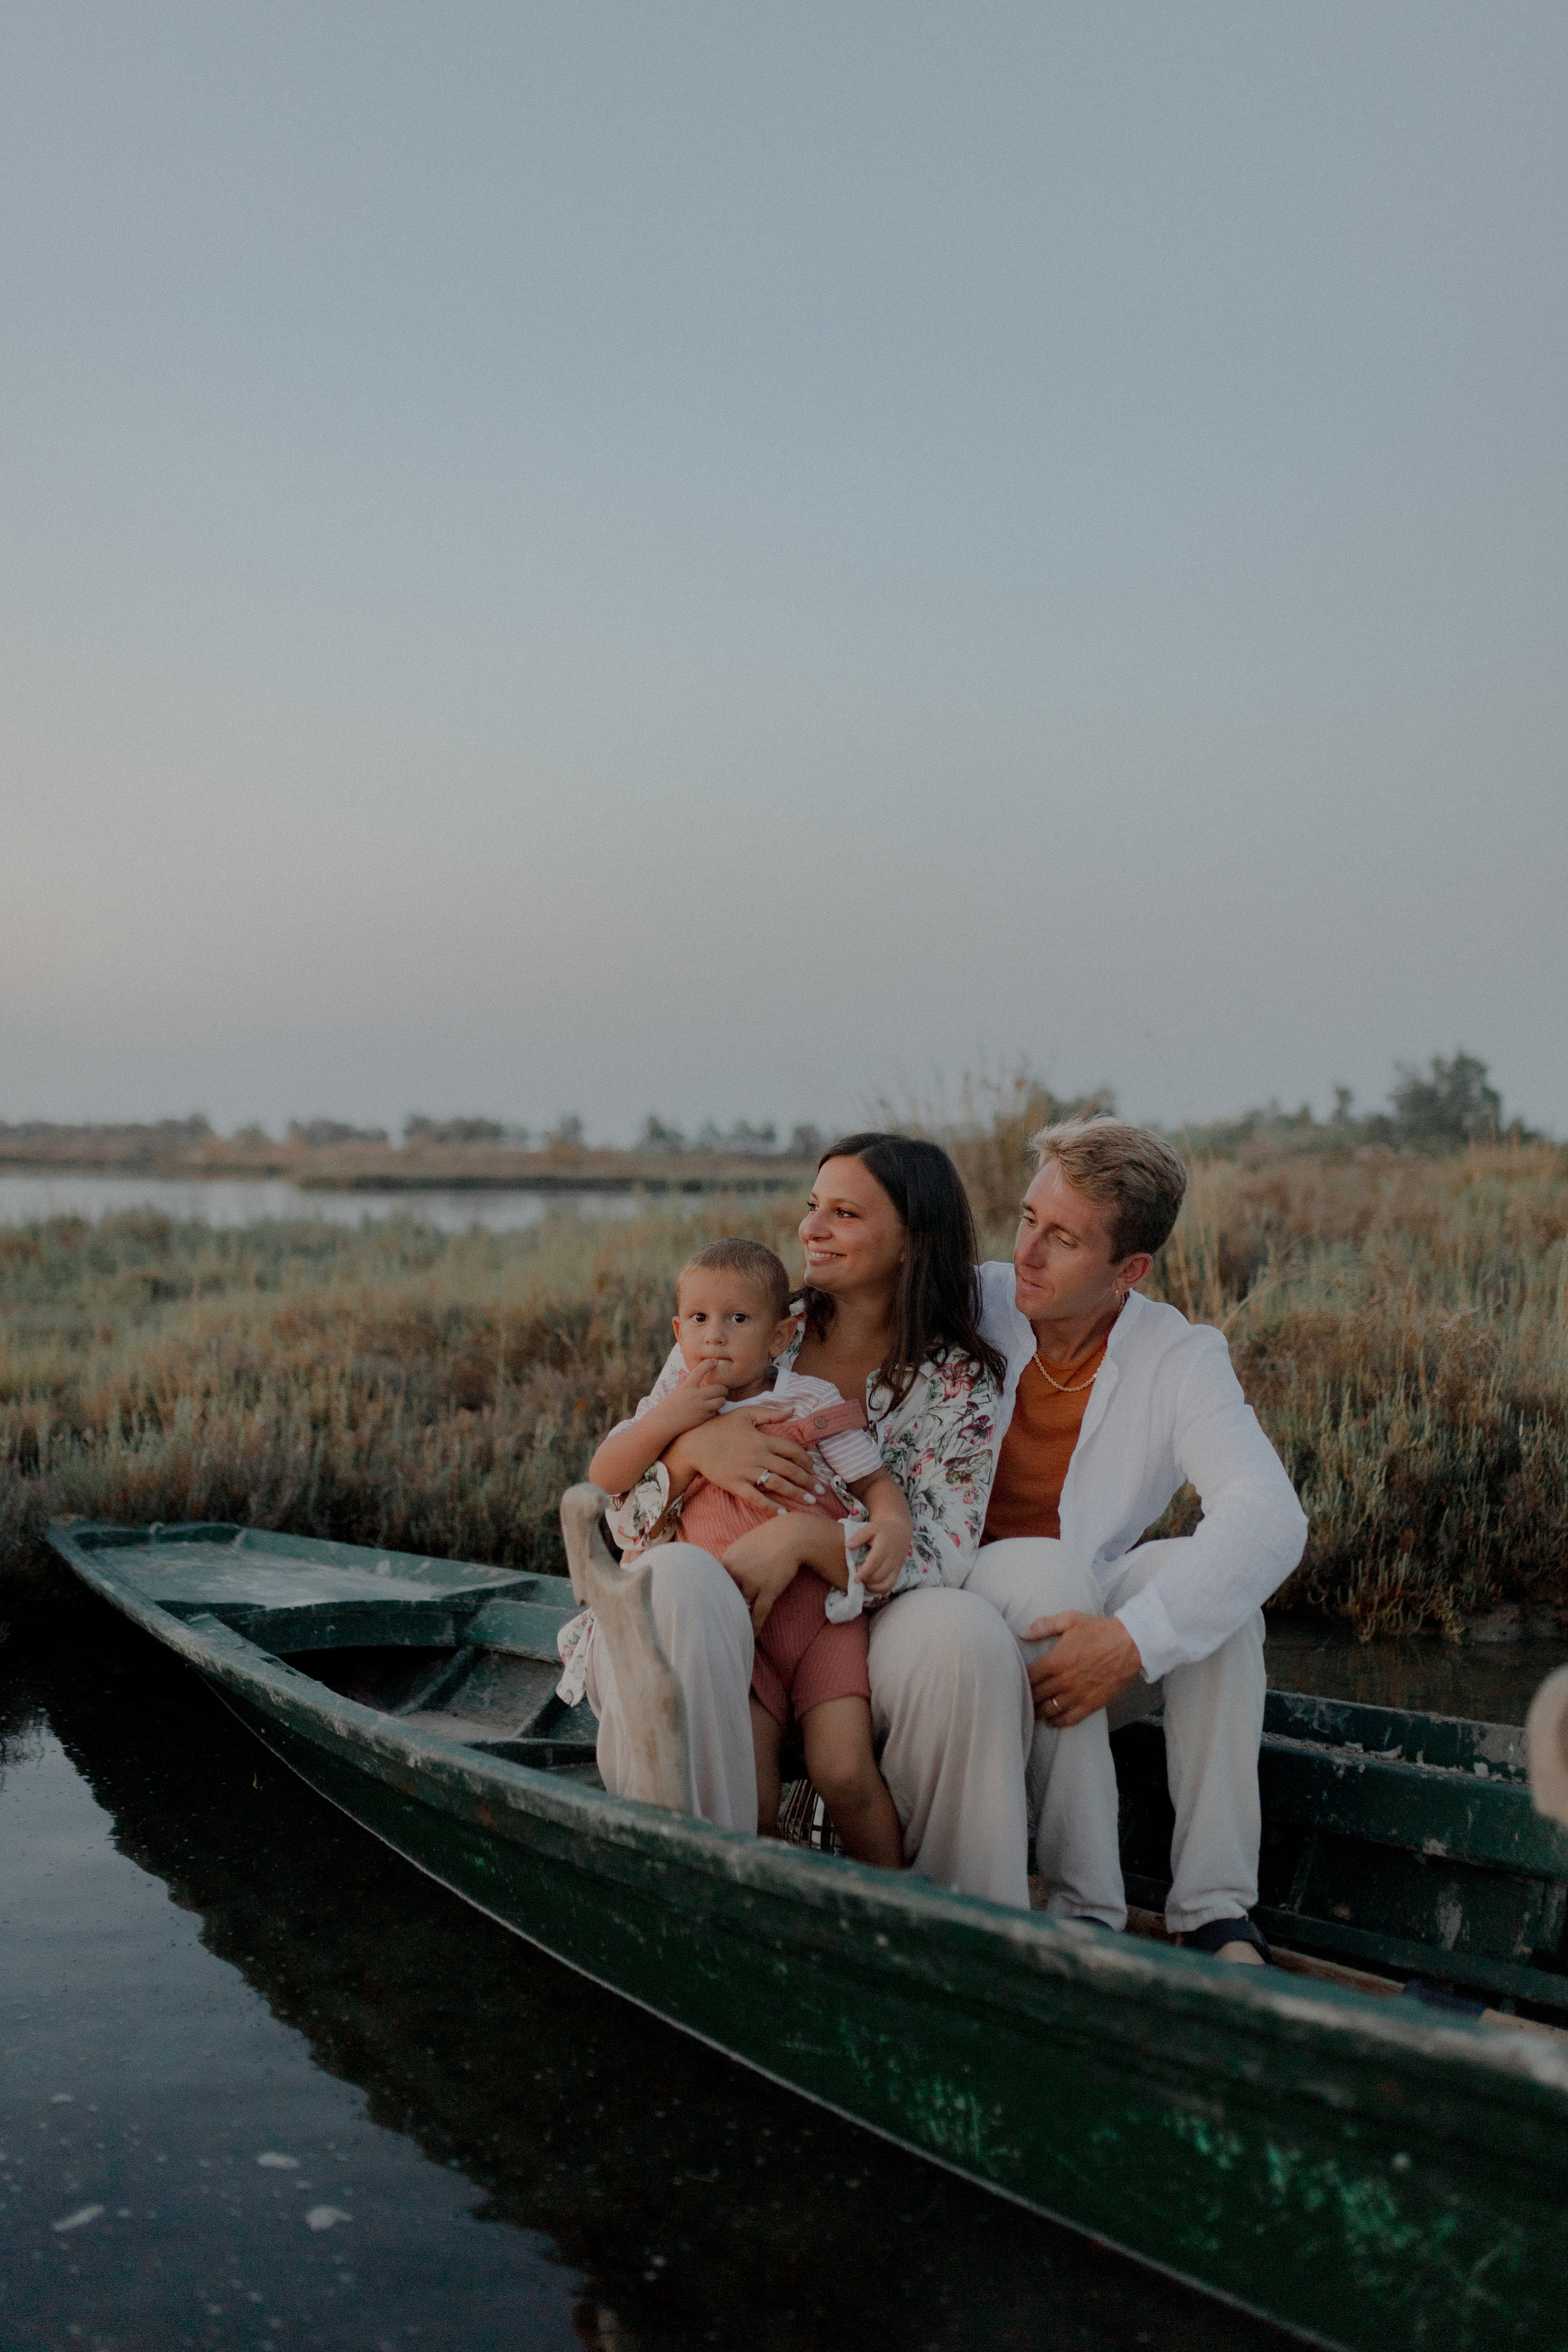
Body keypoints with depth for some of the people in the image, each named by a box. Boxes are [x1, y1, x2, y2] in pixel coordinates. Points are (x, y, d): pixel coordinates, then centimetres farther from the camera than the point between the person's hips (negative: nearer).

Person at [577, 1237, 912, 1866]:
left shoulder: (812, 1402, 7)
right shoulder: (675, 1401, 13)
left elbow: (877, 1482, 9)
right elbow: (604, 1479, 7)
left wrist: (894, 1526, -14)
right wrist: (663, 1422, -9)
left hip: (818, 1607, -1)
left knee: (843, 1771, -15)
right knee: (748, 1781, -16)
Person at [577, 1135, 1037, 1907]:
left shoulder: (960, 1382, 5)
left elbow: (939, 1562, -8)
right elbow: (621, 1513, 7)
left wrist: (804, 1533, -24)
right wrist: (694, 1447, -15)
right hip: (707, 1641, 1)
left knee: (964, 1633, -32)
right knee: (676, 1577, -34)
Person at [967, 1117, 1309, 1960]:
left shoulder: (1180, 1361, -7)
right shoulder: (967, 1311, -7)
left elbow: (1272, 1518, -23)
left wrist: (1134, 1641, -37)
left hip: (1095, 1629, 1)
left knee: (1211, 1571, -26)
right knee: (1043, 1566, -32)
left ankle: (1217, 1913, -22)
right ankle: (1085, 1912, -28)